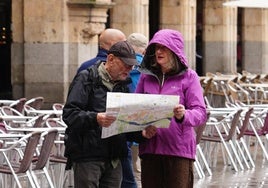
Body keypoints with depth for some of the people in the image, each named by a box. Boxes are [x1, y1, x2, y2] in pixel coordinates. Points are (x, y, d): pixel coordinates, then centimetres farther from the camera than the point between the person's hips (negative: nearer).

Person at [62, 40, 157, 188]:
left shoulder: (123, 86, 19)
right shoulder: (86, 79, -3)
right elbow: (69, 114, -14)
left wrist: (142, 134, -2)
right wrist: (95, 118, -31)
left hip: (114, 159, 6)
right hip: (87, 157, -6)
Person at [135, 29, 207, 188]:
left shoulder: (188, 76, 1)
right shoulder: (146, 76, 12)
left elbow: (201, 112, -6)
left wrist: (183, 115, -28)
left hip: (179, 149, -4)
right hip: (150, 148, 4)